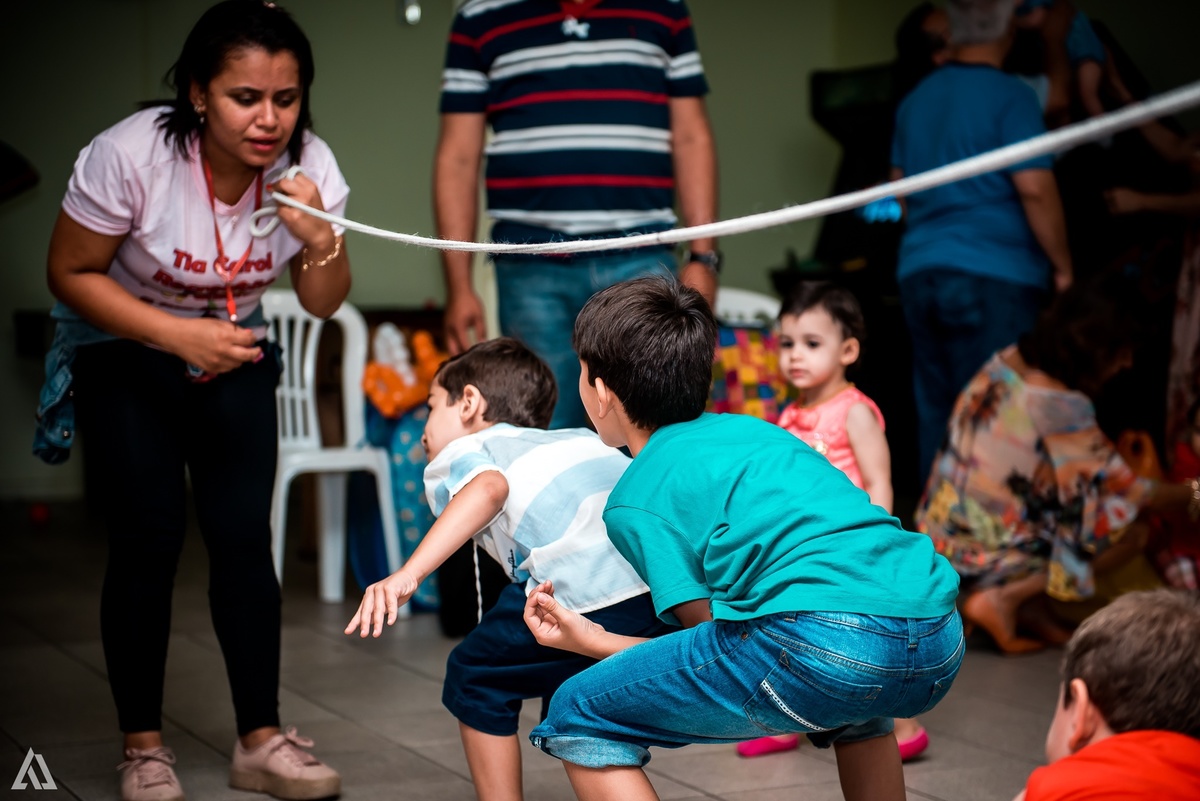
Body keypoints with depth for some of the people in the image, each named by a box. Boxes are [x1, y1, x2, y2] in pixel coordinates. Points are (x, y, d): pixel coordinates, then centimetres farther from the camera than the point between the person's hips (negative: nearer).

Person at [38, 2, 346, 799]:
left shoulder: (307, 164, -18)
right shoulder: (131, 155, -29)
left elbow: (324, 303, -8)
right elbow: (71, 273, -18)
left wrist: (321, 238, -30)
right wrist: (180, 335, -28)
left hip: (234, 354, 3)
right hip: (124, 354, -3)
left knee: (245, 537, -6)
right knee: (150, 539, -10)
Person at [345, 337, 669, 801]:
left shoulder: (458, 454, 17)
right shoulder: (576, 438, 36)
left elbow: (488, 488, -7)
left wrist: (407, 576, -18)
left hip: (582, 588, -7)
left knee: (476, 676, 17)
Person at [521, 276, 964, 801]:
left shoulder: (635, 499, 10)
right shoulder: (754, 427, 30)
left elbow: (716, 641, 8)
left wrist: (595, 642, 19)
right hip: (942, 649, 8)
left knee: (577, 720, 6)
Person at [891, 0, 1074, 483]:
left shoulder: (917, 98, 12)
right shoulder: (1010, 97, -9)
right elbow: (1034, 188, -14)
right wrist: (1062, 265, -5)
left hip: (918, 273, 7)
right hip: (995, 277, -7)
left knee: (934, 410, 10)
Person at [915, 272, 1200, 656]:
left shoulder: (1006, 361, -2)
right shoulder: (1062, 408, -24)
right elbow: (1133, 494, -15)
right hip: (984, 558, -8)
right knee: (1131, 531, -7)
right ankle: (1005, 599, -8)